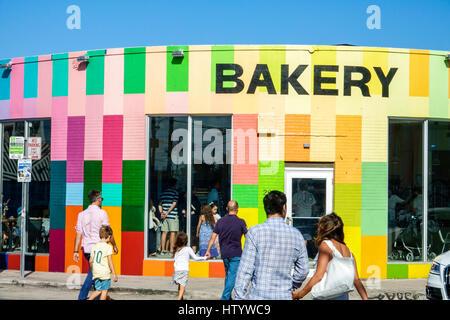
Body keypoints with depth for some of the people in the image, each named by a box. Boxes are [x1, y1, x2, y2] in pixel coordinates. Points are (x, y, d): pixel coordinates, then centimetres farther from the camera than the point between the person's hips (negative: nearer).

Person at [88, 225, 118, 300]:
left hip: (96, 273, 6)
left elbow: (90, 261, 13)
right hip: (105, 273, -6)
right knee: (104, 290, 2)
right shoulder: (108, 247, -8)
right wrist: (114, 274, -7)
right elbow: (110, 262, -11)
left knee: (99, 290, 15)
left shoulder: (95, 246, 9)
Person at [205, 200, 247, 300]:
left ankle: (228, 297, 26)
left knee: (228, 274, 19)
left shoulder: (221, 221, 2)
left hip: (224, 254, 5)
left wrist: (208, 251, 7)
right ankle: (225, 297, -11)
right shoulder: (241, 222, -8)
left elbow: (213, 237, 2)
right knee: (232, 276, -3)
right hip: (235, 254, -4)